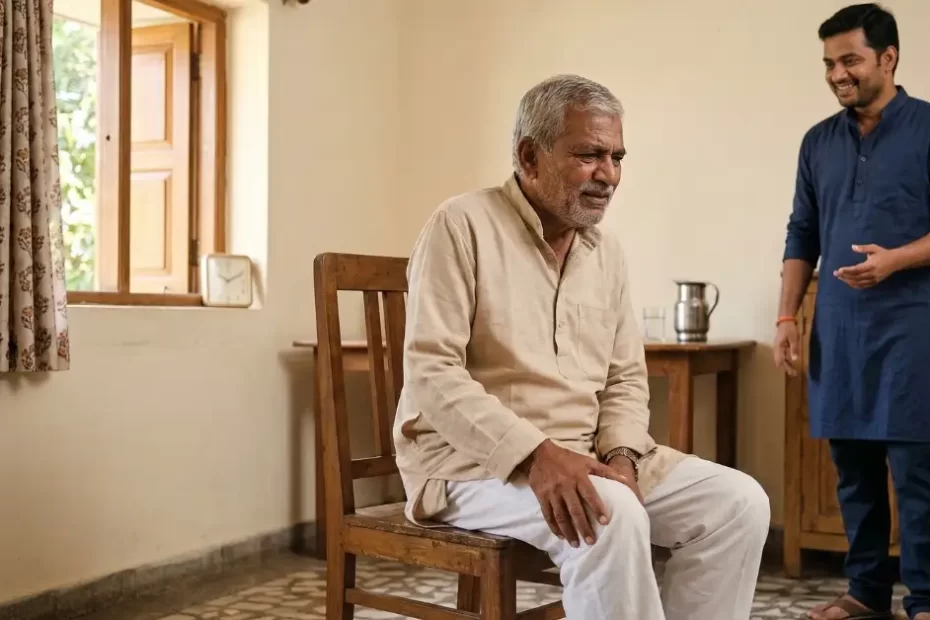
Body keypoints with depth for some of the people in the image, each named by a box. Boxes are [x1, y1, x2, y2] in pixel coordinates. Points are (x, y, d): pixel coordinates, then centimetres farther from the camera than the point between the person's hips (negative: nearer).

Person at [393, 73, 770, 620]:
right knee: (612, 517, -33)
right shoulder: (463, 226, -10)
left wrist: (620, 456, -10)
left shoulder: (609, 253, 11)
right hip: (472, 460, -6)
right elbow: (432, 375, -18)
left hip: (585, 455, 7)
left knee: (739, 503, -9)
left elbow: (626, 379, 12)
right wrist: (535, 453, -28)